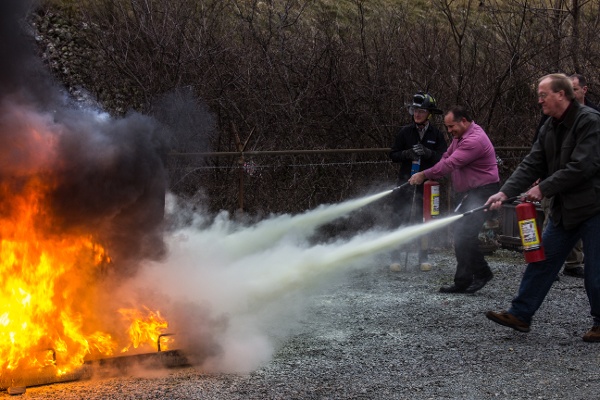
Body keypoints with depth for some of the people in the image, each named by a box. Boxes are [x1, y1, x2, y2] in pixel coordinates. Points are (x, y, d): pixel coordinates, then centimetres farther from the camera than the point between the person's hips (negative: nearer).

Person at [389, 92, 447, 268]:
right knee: (401, 218, -2)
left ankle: (423, 257, 17)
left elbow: (444, 158, -6)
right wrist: (408, 154, -17)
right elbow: (393, 155, 2)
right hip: (406, 181, 0)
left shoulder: (436, 134, 0)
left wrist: (427, 153, -22)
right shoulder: (405, 132, 0)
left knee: (424, 220, 7)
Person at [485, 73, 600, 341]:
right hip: (564, 209, 8)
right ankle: (520, 314, 11)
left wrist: (543, 189, -19)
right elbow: (531, 165, 5)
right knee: (541, 260, 7)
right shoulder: (550, 128, 9)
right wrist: (505, 192, -7)